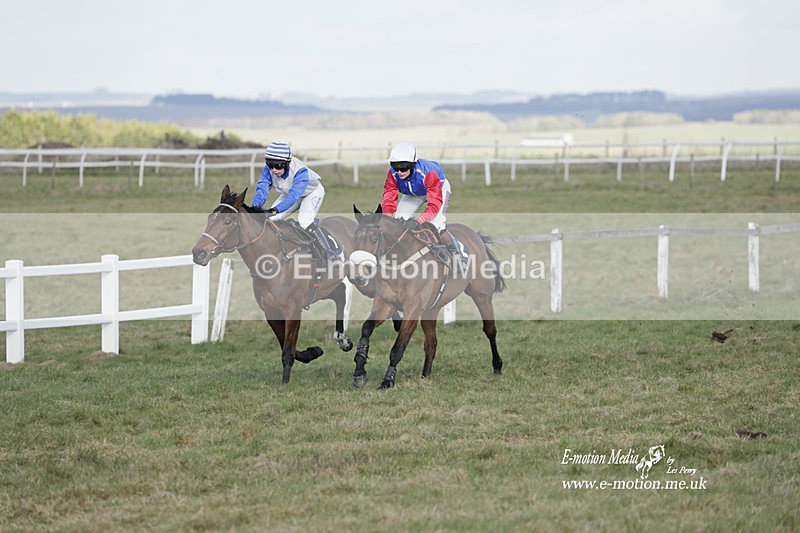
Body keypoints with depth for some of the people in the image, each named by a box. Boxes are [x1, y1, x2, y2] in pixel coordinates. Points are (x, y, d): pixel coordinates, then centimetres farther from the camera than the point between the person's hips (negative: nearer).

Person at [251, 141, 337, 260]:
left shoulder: (300, 171, -41)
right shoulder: (268, 170, -26)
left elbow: (294, 196, -49)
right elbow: (262, 187, -33)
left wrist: (276, 209, -61)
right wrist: (255, 206, -53)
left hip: (312, 192, -6)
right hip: (288, 193, 6)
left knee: (305, 220, -31)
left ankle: (328, 251, -24)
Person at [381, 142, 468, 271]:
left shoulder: (427, 172, -44)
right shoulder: (393, 174, -30)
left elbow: (435, 204, -47)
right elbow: (388, 200, -28)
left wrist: (418, 221, -61)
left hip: (438, 188, -5)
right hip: (413, 193, 5)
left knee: (437, 226, -22)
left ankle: (458, 252, 2)